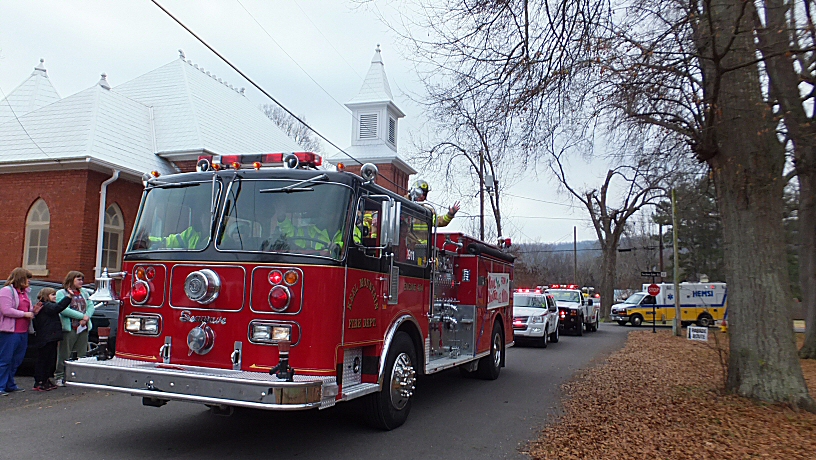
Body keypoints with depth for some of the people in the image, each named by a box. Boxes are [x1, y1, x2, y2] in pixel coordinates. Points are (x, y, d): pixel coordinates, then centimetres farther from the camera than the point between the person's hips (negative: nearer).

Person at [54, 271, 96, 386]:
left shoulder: (84, 292, 16)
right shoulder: (61, 293, -2)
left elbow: (91, 306, 9)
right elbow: (63, 310, -15)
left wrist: (86, 317, -11)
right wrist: (82, 316, -16)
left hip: (83, 328, 5)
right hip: (69, 328, -5)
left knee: (82, 354, 8)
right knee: (64, 354, 0)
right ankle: (60, 377, 7)